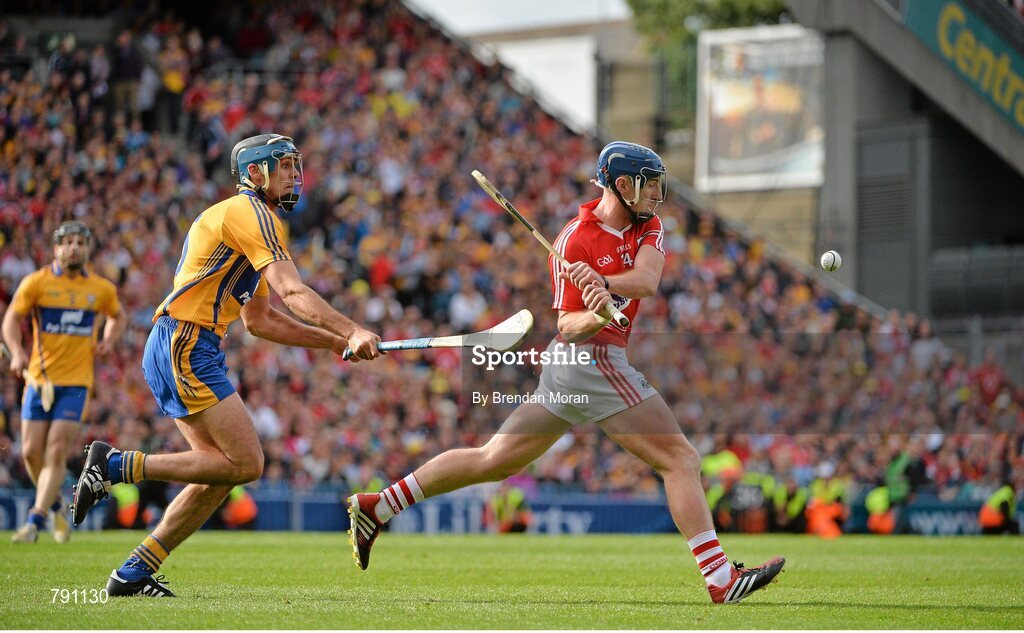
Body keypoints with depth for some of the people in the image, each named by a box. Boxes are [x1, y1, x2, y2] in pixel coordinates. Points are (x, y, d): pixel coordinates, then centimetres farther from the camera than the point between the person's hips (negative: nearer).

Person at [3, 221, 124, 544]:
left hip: (76, 383, 0)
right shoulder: (36, 282, -2)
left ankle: (35, 521, -10)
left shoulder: (102, 289, 5)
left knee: (57, 452, -12)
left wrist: (108, 341, 3)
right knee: (32, 452, 0)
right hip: (40, 379, 0)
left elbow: (117, 316, 24)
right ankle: (56, 505, 26)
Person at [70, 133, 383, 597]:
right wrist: (351, 331, -25)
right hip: (184, 347, -11)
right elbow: (293, 292, -19)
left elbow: (260, 321, 26)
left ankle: (134, 572, 9)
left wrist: (334, 342, 19)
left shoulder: (249, 218, 25)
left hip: (187, 351, 11)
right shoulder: (248, 212, -7)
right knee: (246, 463, -13)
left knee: (221, 470, 8)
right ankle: (117, 465, -10)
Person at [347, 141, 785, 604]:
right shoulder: (574, 240, -11)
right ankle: (721, 578, -12)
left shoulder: (647, 225, 9)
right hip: (591, 358, -8)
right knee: (682, 460, -9)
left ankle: (376, 506, 16)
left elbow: (647, 279, -11)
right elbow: (567, 325, -11)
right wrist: (596, 317, -33)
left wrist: (603, 283, -30)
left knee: (494, 461, 12)